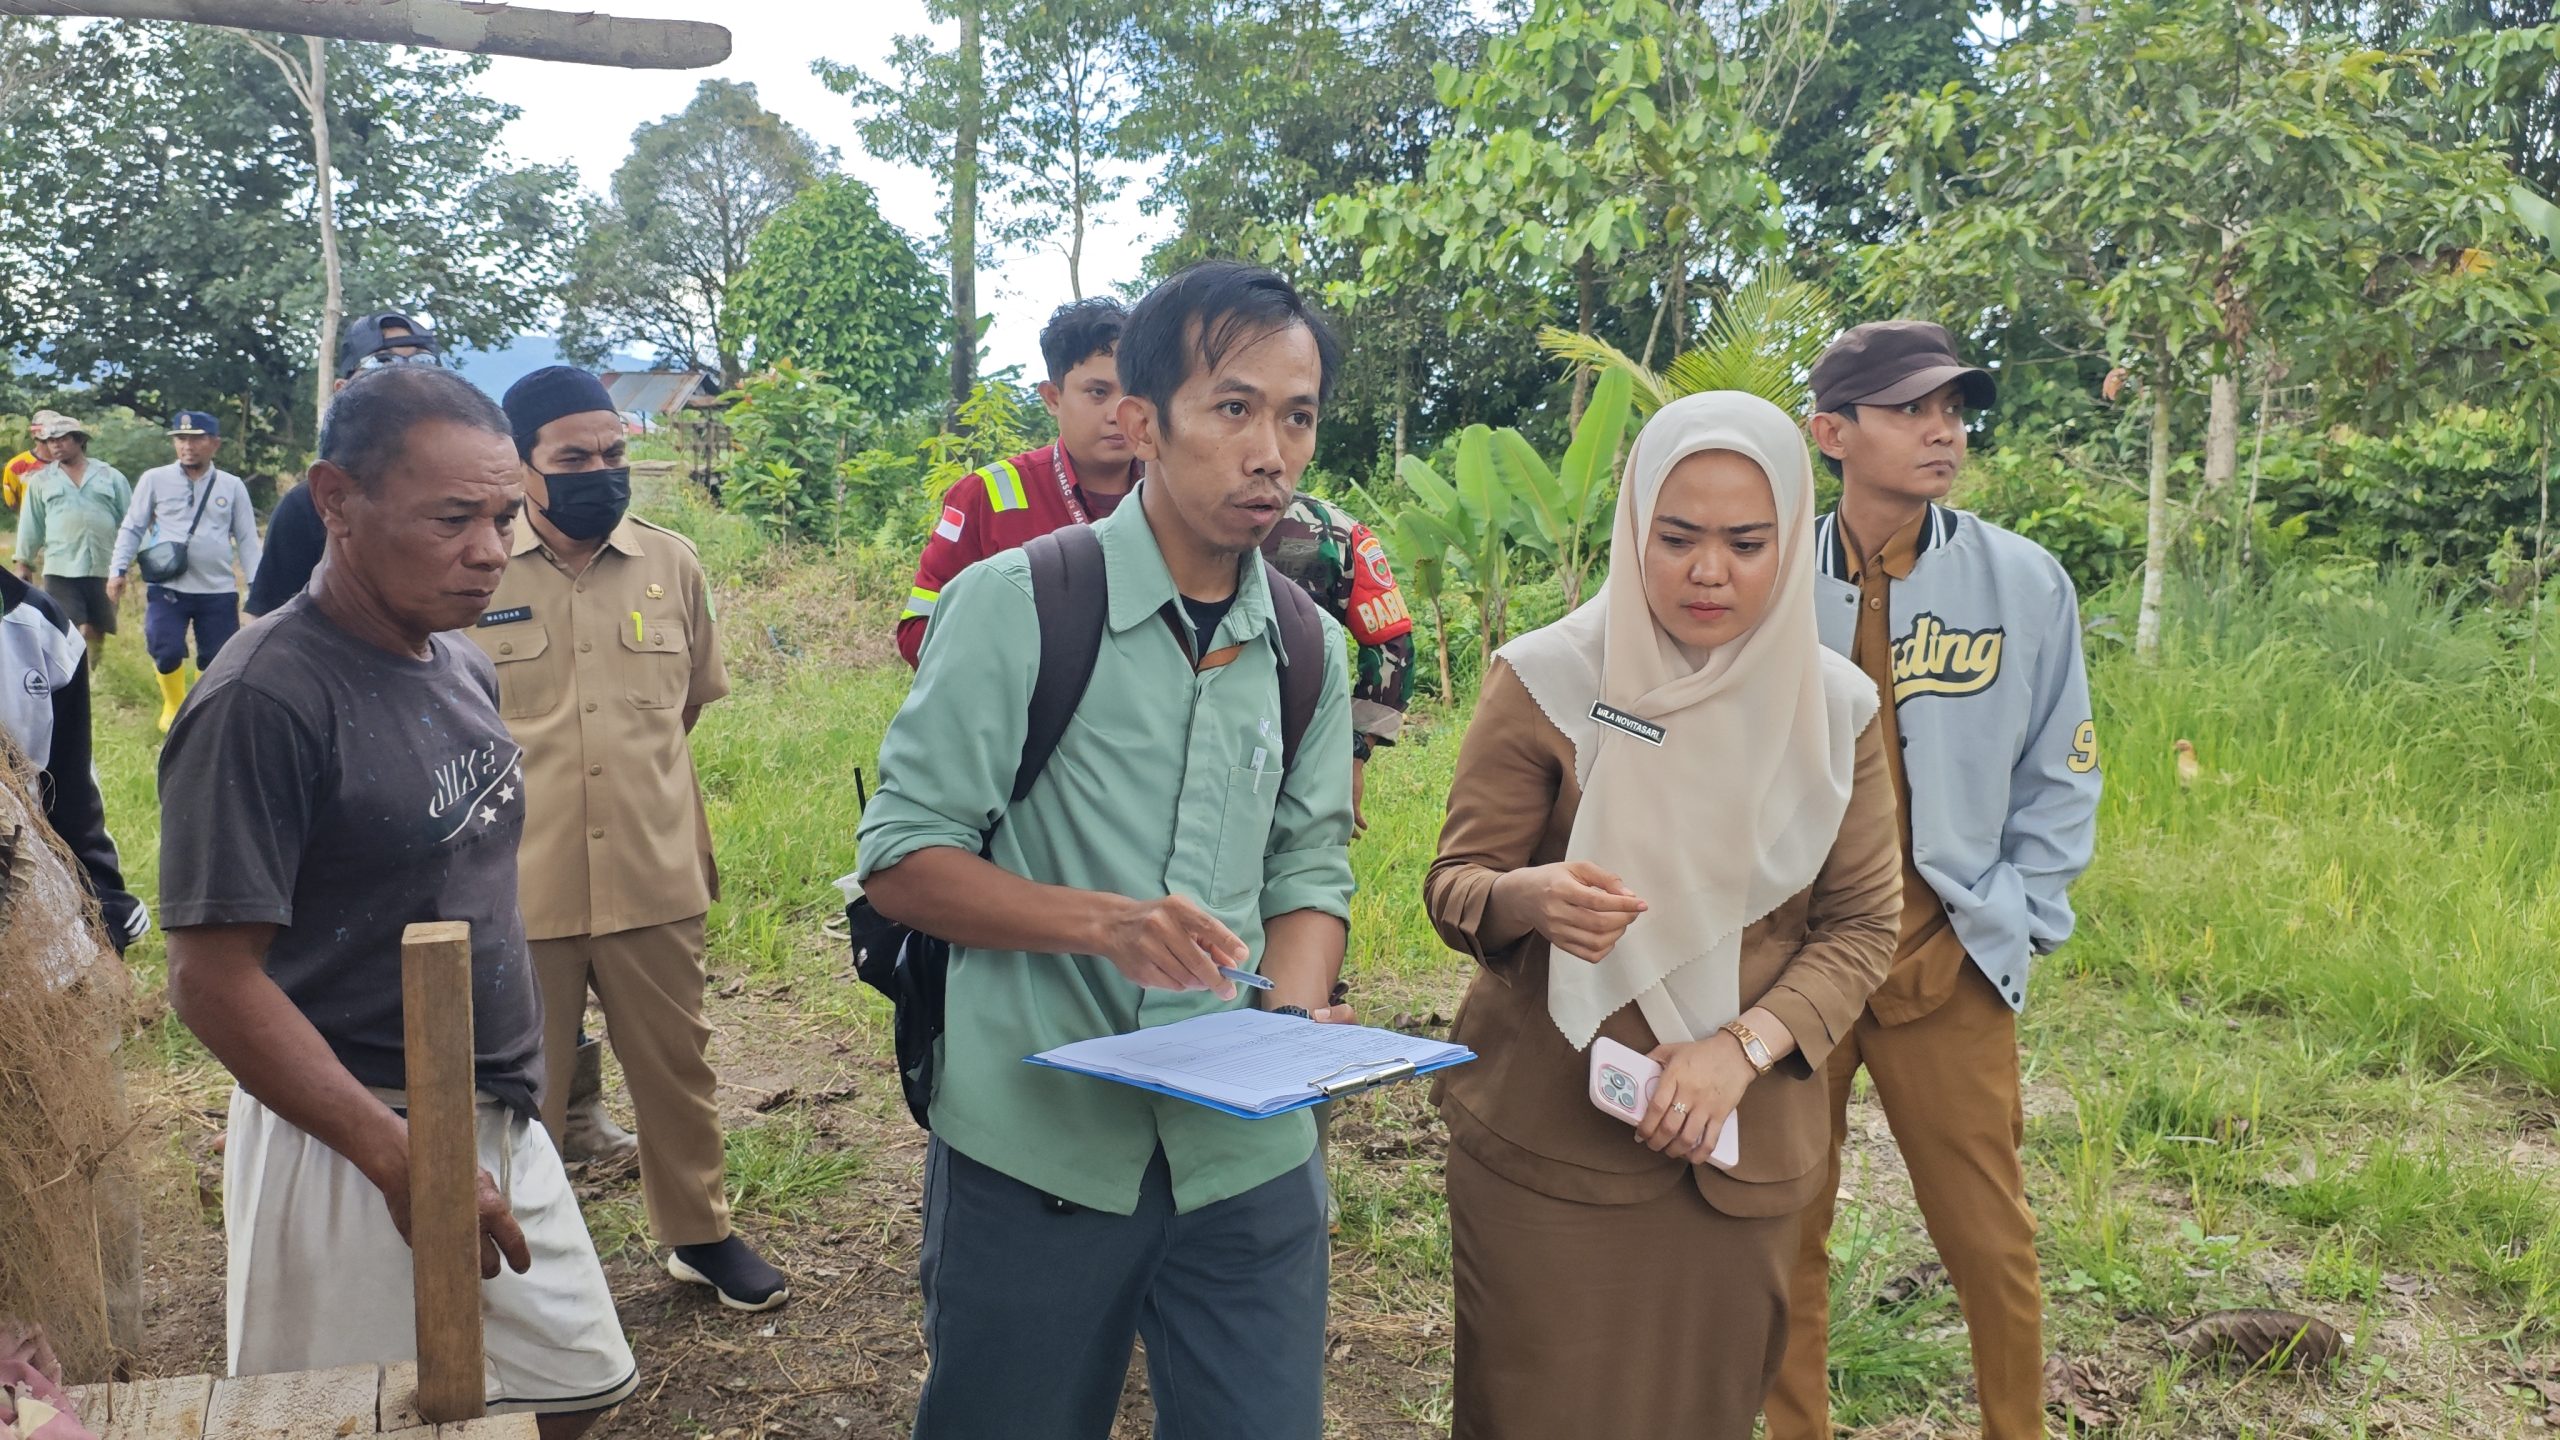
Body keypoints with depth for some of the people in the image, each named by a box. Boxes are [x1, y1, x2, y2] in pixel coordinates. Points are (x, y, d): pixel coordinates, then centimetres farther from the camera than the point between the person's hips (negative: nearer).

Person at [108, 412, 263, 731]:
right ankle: (174, 705, 16)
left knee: (218, 659, 3)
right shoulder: (155, 480, 2)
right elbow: (132, 528, 7)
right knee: (166, 651, -13)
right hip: (167, 587, -1)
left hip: (219, 590, 1)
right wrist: (117, 570, -4)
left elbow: (247, 539, 8)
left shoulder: (232, 486, 5)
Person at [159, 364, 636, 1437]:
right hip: (355, 1139, -8)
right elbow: (215, 982, -21)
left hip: (502, 1124, 8)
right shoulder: (264, 698, -20)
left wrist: (507, 1101, 14)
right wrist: (404, 1162, -23)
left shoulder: (461, 663, 5)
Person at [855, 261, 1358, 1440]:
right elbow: (899, 861, -9)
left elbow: (1309, 867, 10)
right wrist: (1102, 921, -23)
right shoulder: (1015, 605, -9)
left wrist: (1295, 1012, -10)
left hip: (1248, 1156, 4)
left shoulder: (1308, 649, 7)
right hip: (1035, 1146, -3)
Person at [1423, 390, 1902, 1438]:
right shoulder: (1548, 681, -8)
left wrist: (1743, 1045, -13)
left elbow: (1862, 924, 3)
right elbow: (1454, 888, -6)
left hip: (1742, 1149, 3)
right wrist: (1530, 897, -29)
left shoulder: (1834, 707, 0)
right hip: (1548, 1143, -3)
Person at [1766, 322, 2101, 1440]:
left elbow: (2060, 782, 3)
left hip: (1948, 968, 0)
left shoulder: (2025, 582, -3)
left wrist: (2000, 931, -2)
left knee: (1990, 1240, 8)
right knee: (1784, 1233, 12)